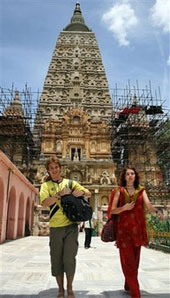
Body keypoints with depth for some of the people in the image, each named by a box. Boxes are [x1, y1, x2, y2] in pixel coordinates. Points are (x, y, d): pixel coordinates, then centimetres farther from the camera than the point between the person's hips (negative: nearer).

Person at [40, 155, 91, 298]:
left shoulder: (70, 182, 8)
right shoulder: (46, 185, 4)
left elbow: (89, 194, 9)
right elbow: (44, 202, -12)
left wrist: (82, 191, -13)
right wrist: (60, 194, -22)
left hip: (71, 226, 0)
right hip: (55, 227, 0)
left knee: (69, 258, 1)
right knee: (56, 259, 7)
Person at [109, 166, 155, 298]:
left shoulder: (141, 190, 7)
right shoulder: (119, 191, 3)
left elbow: (148, 204, -10)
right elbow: (113, 210, 0)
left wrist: (156, 211, -31)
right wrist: (124, 207, -18)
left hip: (137, 228, 2)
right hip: (123, 228, -2)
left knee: (134, 259, 11)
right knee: (128, 260, -4)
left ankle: (128, 285, 31)